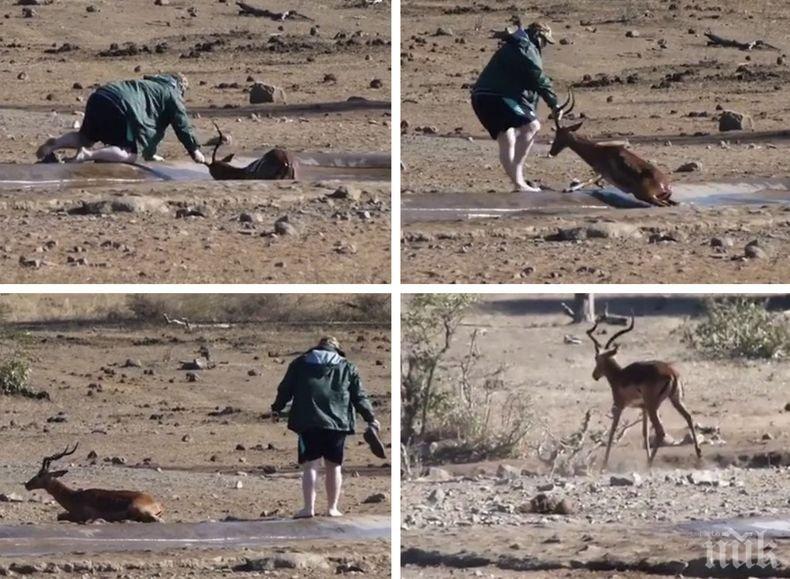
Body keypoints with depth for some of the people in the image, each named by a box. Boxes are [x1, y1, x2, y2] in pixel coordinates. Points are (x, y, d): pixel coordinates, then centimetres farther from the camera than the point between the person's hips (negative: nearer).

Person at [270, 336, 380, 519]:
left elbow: (285, 389, 14)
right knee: (333, 466, 9)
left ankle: (309, 508, -8)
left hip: (308, 422, 0)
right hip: (337, 423, 1)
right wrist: (370, 418, 19)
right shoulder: (347, 368, 12)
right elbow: (359, 397, 10)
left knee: (310, 465, -1)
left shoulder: (300, 364, 12)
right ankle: (332, 508, 10)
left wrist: (277, 408, 28)